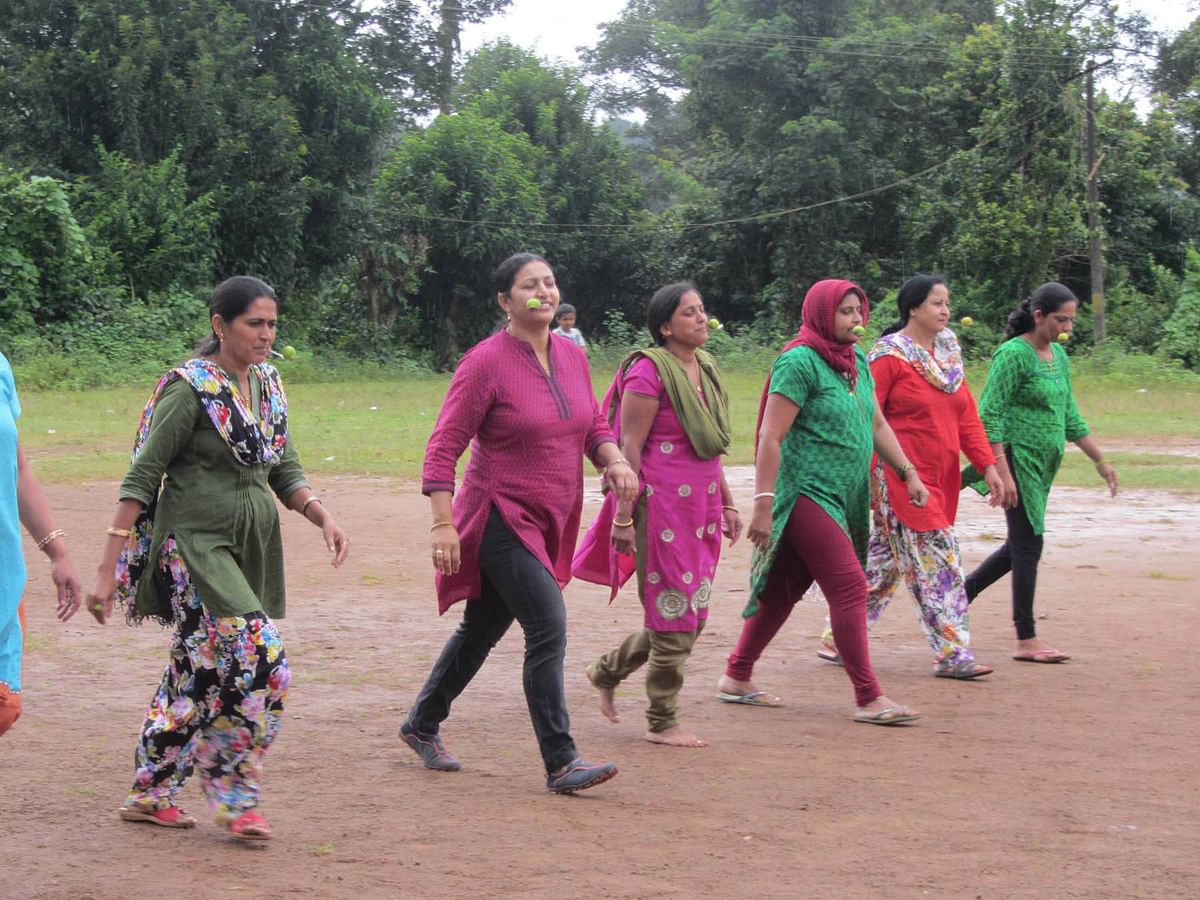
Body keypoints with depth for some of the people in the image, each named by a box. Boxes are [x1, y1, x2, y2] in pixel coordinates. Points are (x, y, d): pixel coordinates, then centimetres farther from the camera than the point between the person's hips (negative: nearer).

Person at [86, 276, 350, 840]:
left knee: (199, 674, 10)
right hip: (195, 542, -7)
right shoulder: (190, 388, -12)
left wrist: (321, 515, -4)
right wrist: (108, 572, -15)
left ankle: (150, 795, 22)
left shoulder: (268, 384, 10)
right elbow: (140, 480, -12)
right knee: (259, 664, -16)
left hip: (253, 545, 7)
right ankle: (234, 797, -2)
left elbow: (285, 471, 16)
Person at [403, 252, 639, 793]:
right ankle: (560, 764, -13)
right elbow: (443, 448, -13)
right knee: (549, 629, -17)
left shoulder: (572, 357, 7)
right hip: (500, 519, -7)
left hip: (549, 522, 7)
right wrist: (443, 524, -20)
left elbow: (594, 427, 18)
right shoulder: (486, 362, -13)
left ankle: (421, 726, 35)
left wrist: (615, 462, -5)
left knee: (481, 630, 17)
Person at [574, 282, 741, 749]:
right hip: (662, 504, -8)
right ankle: (662, 723, 11)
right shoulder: (649, 370, -12)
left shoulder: (706, 367, 13)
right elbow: (629, 447, -14)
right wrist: (623, 517, -18)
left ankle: (606, 671, 32)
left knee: (691, 616, 12)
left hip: (701, 504, 8)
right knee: (673, 617, -3)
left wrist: (727, 502, 20)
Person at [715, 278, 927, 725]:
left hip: (840, 500, 8)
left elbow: (877, 425, 23)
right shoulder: (800, 362, -12)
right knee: (850, 588, -11)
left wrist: (908, 472, 15)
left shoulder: (856, 362, 14)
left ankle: (737, 677, 23)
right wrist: (764, 503, -20)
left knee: (785, 589, 13)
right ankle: (868, 699, -8)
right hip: (806, 493, -8)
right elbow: (771, 437, -15)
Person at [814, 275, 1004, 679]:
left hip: (939, 478, 8)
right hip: (900, 475, -8)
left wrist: (988, 466, 4)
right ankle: (952, 653, -5)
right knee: (936, 556, -10)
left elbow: (967, 417, 13)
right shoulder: (889, 355, -9)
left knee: (884, 561, 12)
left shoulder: (948, 353, 13)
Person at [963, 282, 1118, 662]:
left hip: (1043, 466, 9)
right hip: (1017, 460, -9)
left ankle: (959, 595, 28)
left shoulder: (1058, 355, 13)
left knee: (1021, 545, 13)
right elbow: (989, 416, -17)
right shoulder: (1014, 354, -13)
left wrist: (1100, 460, 16)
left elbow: (1070, 417, 20)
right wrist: (1002, 474, -22)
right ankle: (1027, 639, 0)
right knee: (1028, 544, -6)